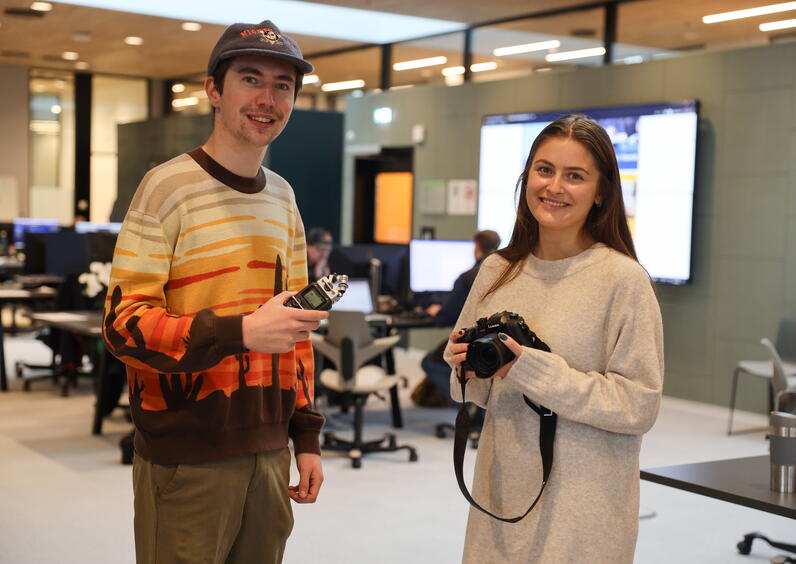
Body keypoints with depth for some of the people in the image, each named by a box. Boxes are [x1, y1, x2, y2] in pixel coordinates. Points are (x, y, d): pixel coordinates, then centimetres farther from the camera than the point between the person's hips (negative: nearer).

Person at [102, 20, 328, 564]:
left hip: (268, 453, 6)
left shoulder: (282, 197, 12)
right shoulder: (169, 187, -8)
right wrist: (239, 333, -25)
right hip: (186, 460, -6)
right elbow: (124, 322, -12)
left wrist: (306, 437, 13)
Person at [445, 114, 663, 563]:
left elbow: (640, 406, -15)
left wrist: (532, 369, -20)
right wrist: (468, 370, -8)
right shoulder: (498, 270, 5)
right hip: (501, 493, 5)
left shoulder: (623, 278, -11)